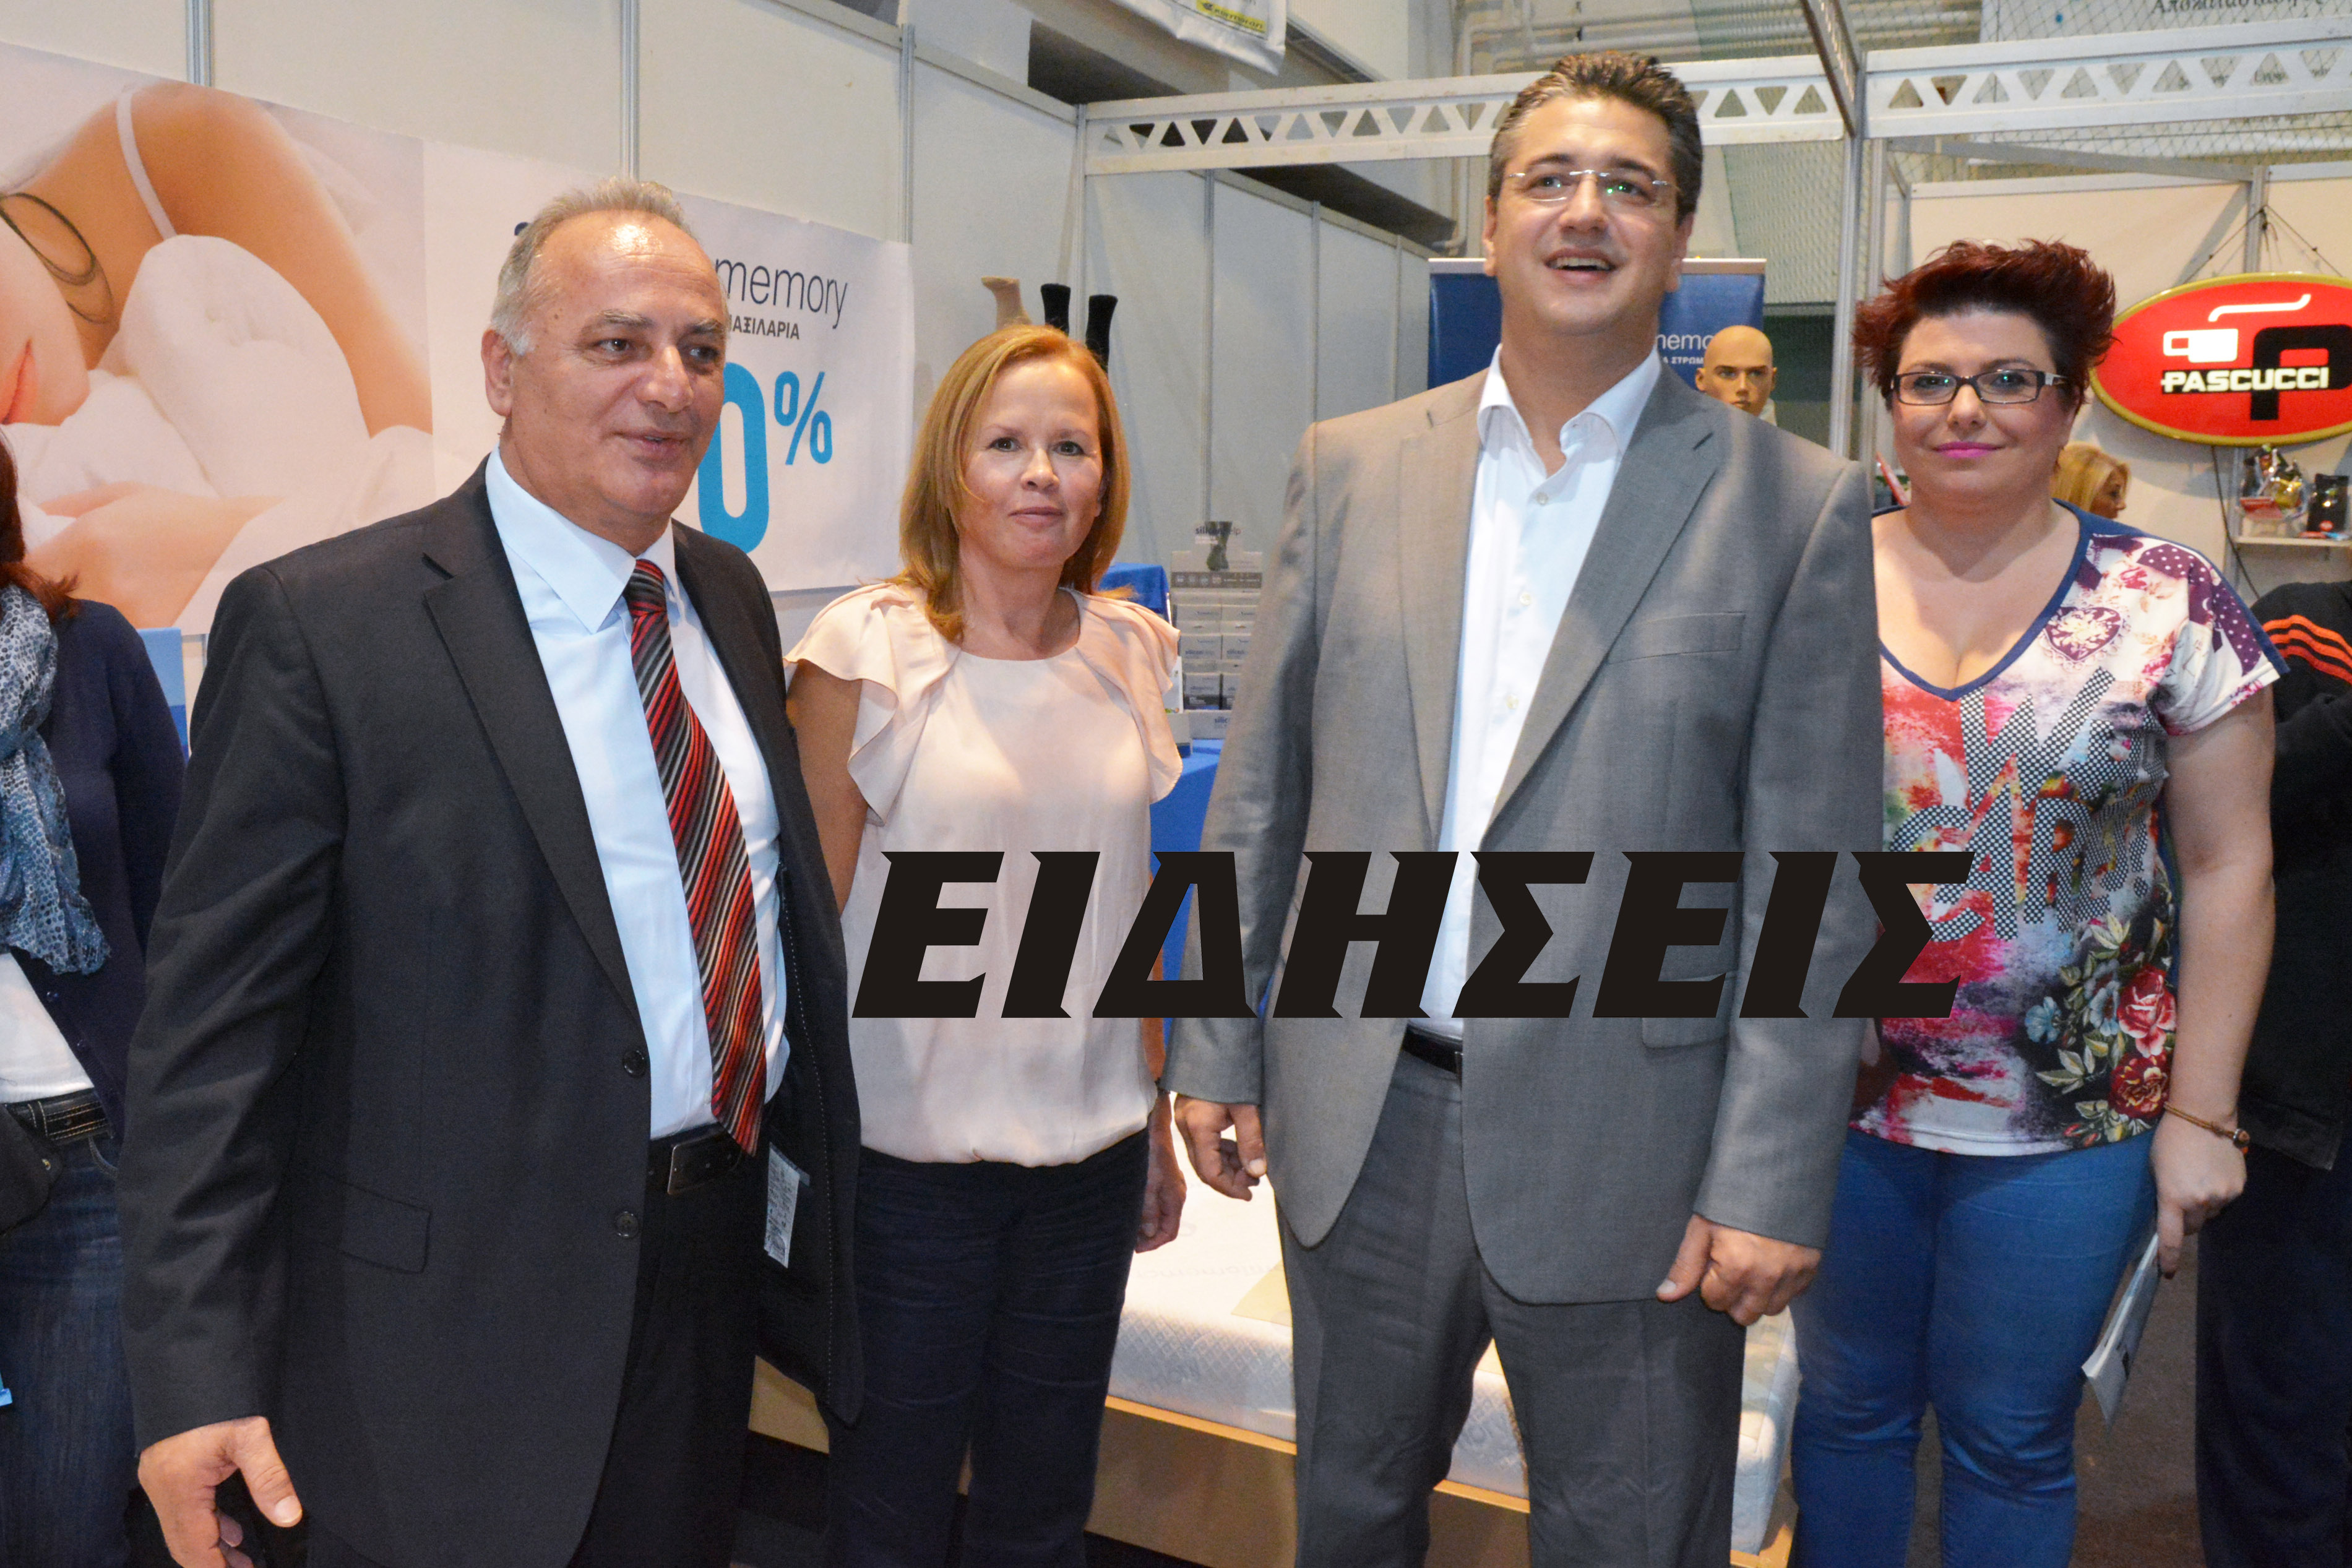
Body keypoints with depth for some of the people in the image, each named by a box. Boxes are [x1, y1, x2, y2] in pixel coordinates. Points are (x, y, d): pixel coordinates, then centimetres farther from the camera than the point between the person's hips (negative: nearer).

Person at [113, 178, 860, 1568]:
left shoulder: (731, 595, 5)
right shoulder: (321, 624, -14)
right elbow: (216, 1022, -14)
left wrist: (799, 1182, 15)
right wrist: (197, 1373, -16)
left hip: (723, 1259, 6)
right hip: (465, 1316, -6)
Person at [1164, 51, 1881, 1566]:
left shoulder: (1796, 505, -5)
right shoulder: (1350, 466, 4)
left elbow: (1814, 877, -6)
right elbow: (1260, 793, 6)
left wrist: (1771, 1182, -10)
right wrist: (1219, 1045, 6)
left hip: (1621, 1146, -2)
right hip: (1361, 1118, 3)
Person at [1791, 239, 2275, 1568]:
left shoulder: (2170, 603, -6)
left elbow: (2227, 867, -3)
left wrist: (2201, 1111, -4)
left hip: (2070, 1113, -1)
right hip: (1838, 1096, 1)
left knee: (2014, 1436, 14)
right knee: (1850, 1403, 17)